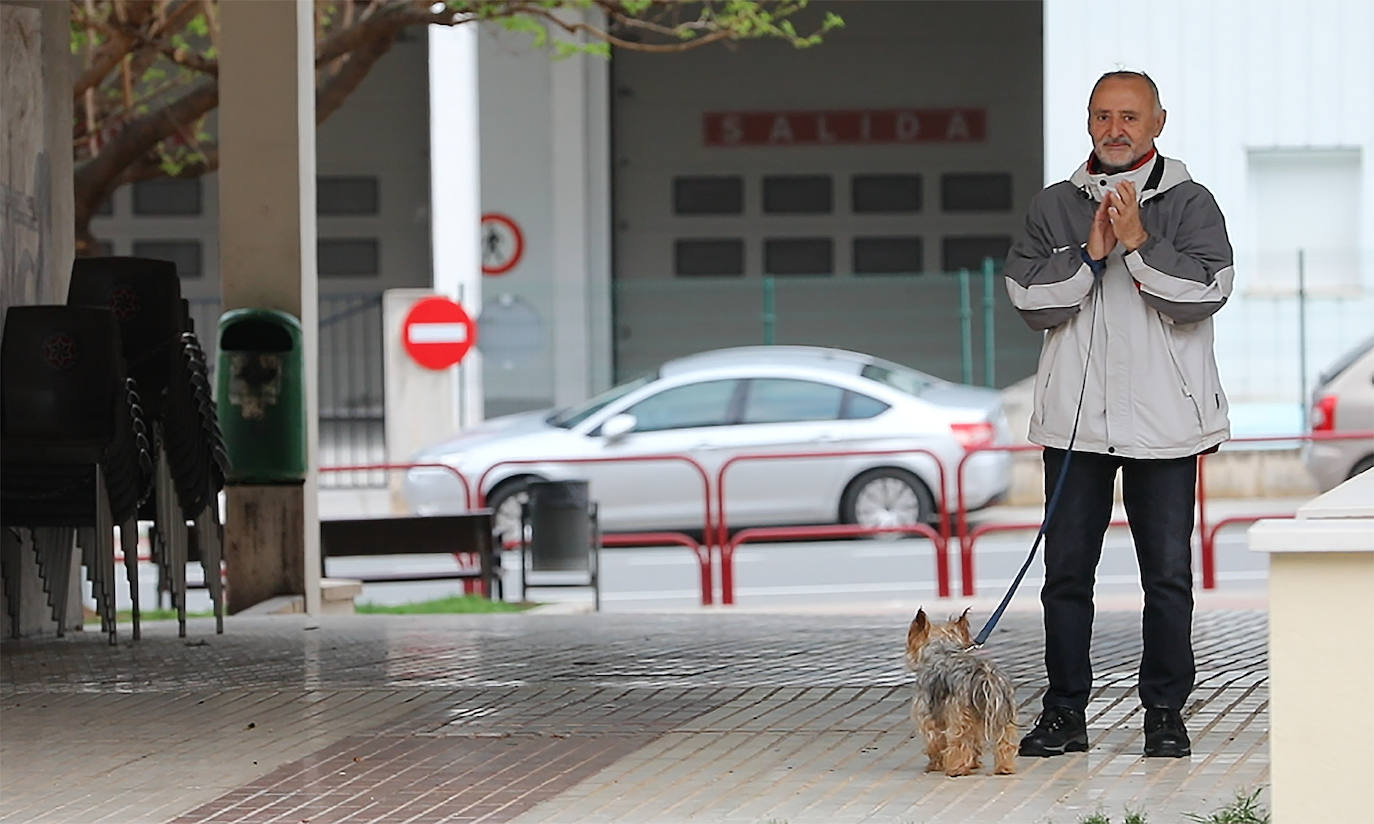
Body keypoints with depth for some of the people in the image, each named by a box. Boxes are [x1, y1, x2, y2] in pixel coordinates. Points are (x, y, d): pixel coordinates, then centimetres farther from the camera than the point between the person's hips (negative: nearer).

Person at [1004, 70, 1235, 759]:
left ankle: (1165, 713, 11)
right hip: (1075, 417, 2)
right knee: (1066, 571, 4)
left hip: (1164, 420, -2)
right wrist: (1091, 254, -12)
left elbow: (1205, 293, -10)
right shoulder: (1052, 207, 9)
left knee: (1168, 573, 2)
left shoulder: (1190, 205, 3)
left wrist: (1139, 244, -16)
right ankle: (1064, 712, 12)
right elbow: (1031, 300, -1)